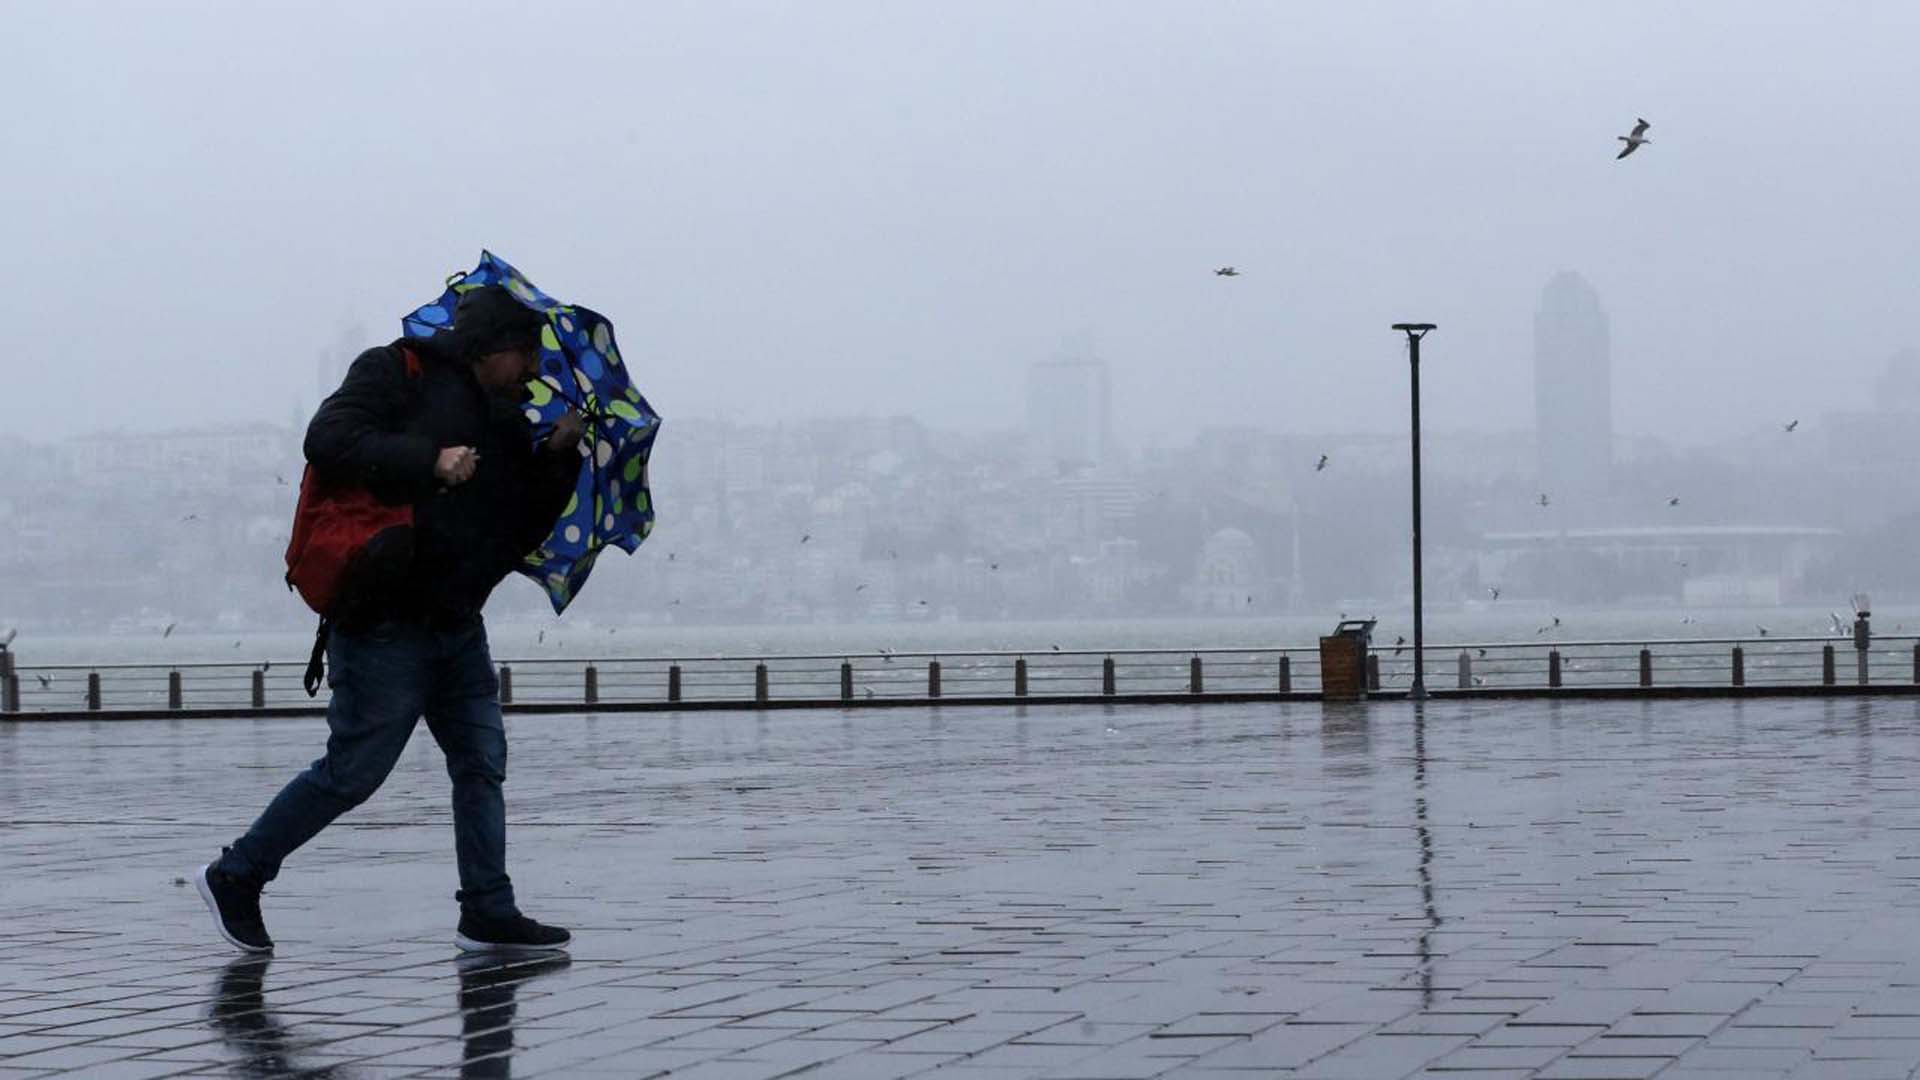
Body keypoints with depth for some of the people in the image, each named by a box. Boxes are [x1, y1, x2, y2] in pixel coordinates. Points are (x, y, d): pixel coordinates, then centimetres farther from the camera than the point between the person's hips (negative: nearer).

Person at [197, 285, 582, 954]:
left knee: (482, 764, 6)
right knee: (353, 771, -4)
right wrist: (429, 461, -24)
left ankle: (488, 916, 11)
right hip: (385, 618, -8)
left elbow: (523, 530, 15)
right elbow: (328, 441, -20)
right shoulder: (398, 373, -5)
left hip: (458, 623, 8)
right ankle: (235, 876, 10)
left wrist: (559, 458, 1)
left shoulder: (506, 418, 17)